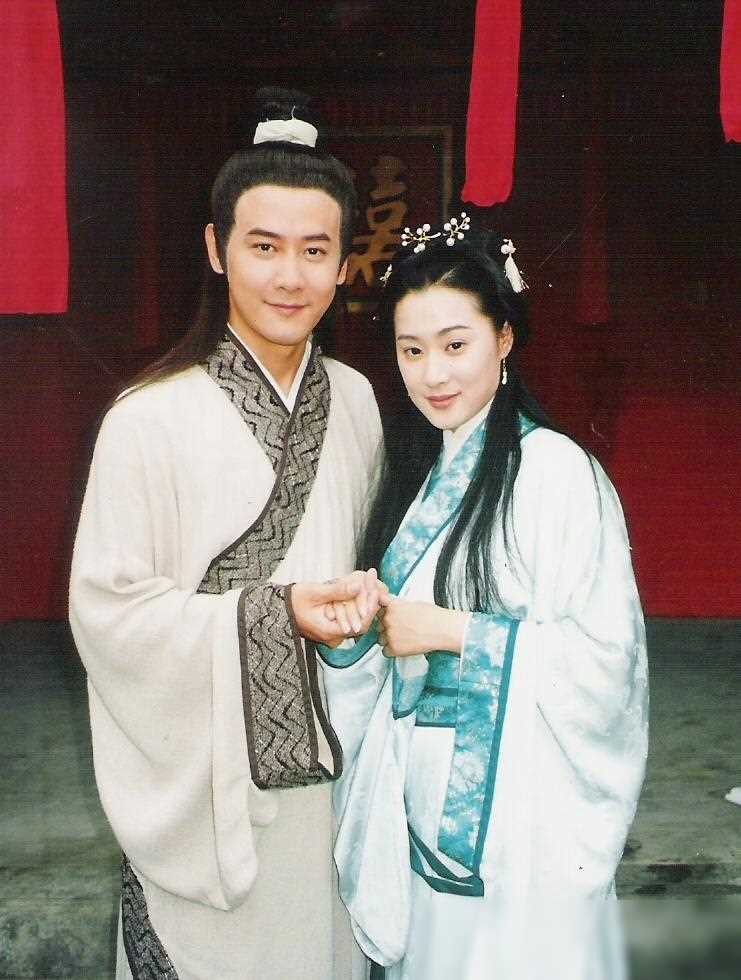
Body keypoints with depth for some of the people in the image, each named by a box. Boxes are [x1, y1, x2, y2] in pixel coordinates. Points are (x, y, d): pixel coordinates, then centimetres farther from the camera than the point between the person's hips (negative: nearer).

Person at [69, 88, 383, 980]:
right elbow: (109, 611, -14)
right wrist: (274, 613, -22)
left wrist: (361, 595, -2)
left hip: (328, 771, 5)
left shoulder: (354, 400, 3)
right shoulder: (150, 420, -15)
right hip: (204, 782, -5)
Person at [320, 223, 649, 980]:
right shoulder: (417, 469, 7)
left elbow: (605, 652, -18)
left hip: (514, 797, -6)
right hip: (419, 785, 7)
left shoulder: (557, 470, -15)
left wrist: (452, 631, -19)